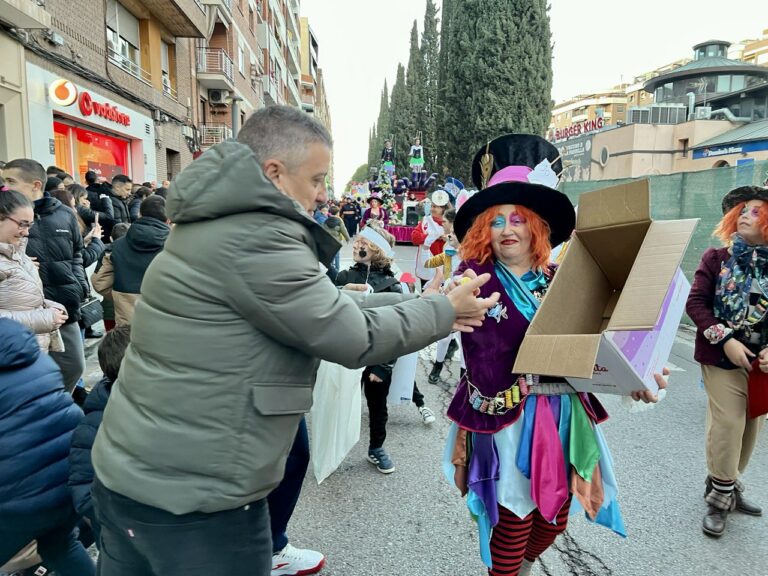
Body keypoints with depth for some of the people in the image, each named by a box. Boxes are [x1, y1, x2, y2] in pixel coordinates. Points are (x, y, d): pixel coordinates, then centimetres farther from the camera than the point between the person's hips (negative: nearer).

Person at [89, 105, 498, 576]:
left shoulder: (221, 224, 8)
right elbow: (357, 339, -17)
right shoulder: (256, 238, -23)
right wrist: (445, 311, -2)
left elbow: (328, 304, 10)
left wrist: (428, 304, 10)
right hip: (192, 498, -9)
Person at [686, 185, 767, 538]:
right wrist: (725, 340, -17)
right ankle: (719, 499, 12)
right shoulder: (717, 258, -5)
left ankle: (727, 488, 32)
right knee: (728, 425, -6)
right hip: (722, 357, -3)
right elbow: (695, 303, -8)